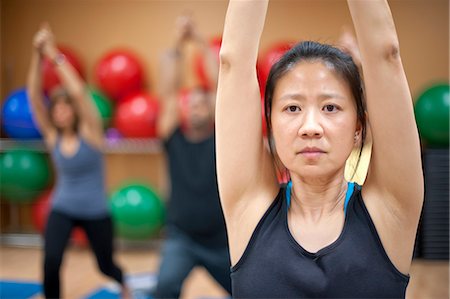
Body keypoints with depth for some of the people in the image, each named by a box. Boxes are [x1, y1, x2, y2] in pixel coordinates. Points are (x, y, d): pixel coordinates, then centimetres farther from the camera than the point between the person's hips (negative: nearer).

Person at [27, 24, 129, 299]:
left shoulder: (90, 132, -13)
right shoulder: (52, 136, -5)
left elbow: (80, 93, -28)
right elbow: (34, 96, -15)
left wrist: (55, 56, -26)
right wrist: (37, 56, -26)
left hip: (96, 212, -2)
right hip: (62, 210, 2)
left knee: (106, 265, 15)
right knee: (51, 262, -22)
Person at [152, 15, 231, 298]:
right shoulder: (174, 138, -1)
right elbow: (169, 92, -10)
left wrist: (202, 43, -12)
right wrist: (178, 47, -14)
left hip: (222, 241, 1)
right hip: (182, 239, -1)